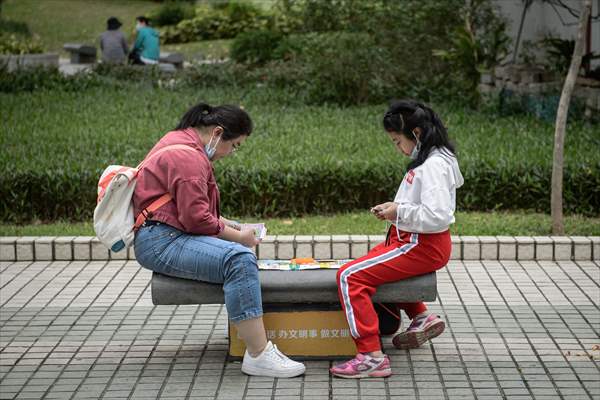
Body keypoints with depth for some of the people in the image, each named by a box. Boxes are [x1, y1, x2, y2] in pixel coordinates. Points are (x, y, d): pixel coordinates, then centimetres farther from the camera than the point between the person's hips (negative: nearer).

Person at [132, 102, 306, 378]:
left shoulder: (183, 141, 19)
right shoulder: (189, 157, -16)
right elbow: (196, 218, -22)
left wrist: (225, 224, 14)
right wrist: (237, 236, -11)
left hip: (166, 235, 12)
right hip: (160, 242, -12)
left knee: (239, 251, 21)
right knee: (239, 259, -29)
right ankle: (259, 355, -32)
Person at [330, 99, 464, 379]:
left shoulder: (434, 166, -21)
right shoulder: (428, 160, 11)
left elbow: (437, 217, -29)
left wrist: (400, 212, -19)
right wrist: (394, 208, 6)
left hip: (423, 248, -11)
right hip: (413, 241, 11)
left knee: (350, 275, -20)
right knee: (371, 262, 35)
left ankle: (372, 357, -23)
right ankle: (421, 318, 27)